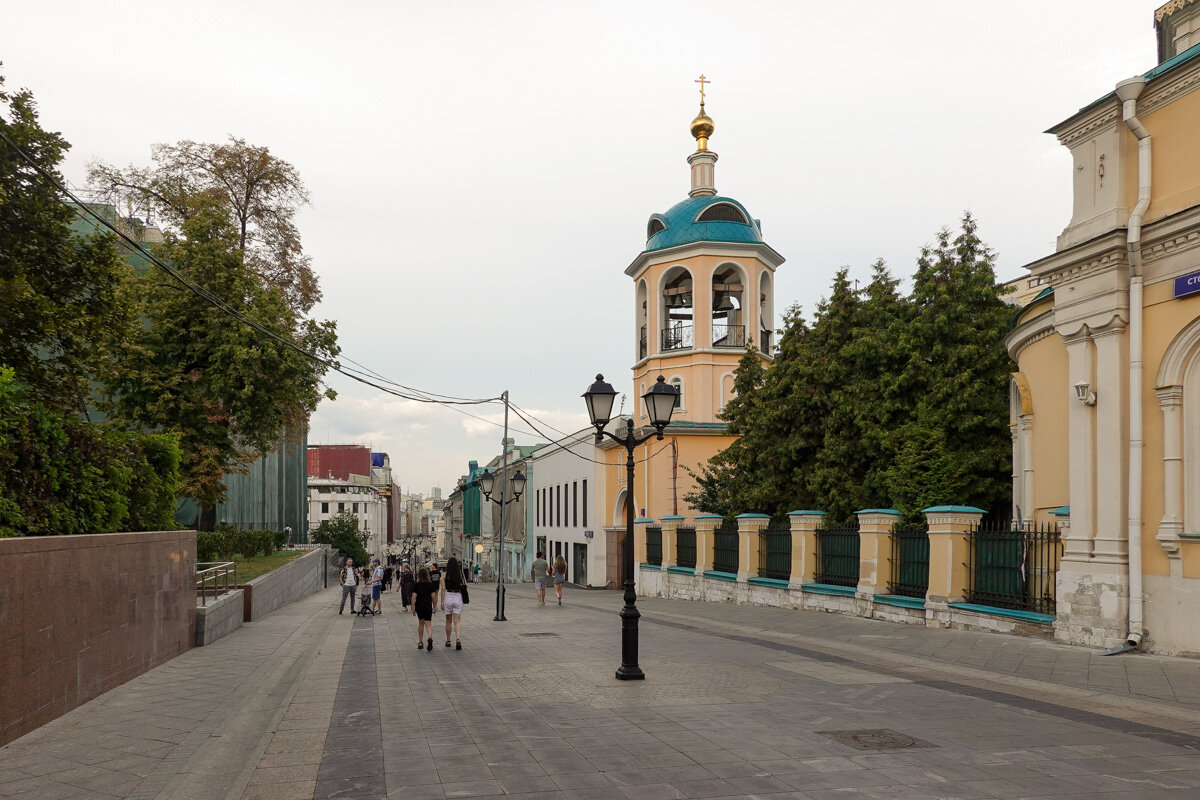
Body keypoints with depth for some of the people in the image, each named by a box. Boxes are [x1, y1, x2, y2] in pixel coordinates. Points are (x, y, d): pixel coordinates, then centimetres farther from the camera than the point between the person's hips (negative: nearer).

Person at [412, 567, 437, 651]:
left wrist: (413, 608, 3)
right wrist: (435, 606, 9)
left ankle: (420, 643, 20)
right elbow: (433, 597, -2)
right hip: (428, 606, -1)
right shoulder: (430, 584, -2)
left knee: (421, 623, 16)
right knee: (428, 623, 1)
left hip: (419, 606, 1)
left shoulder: (416, 585, 0)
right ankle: (430, 637, -29)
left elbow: (414, 597, -3)